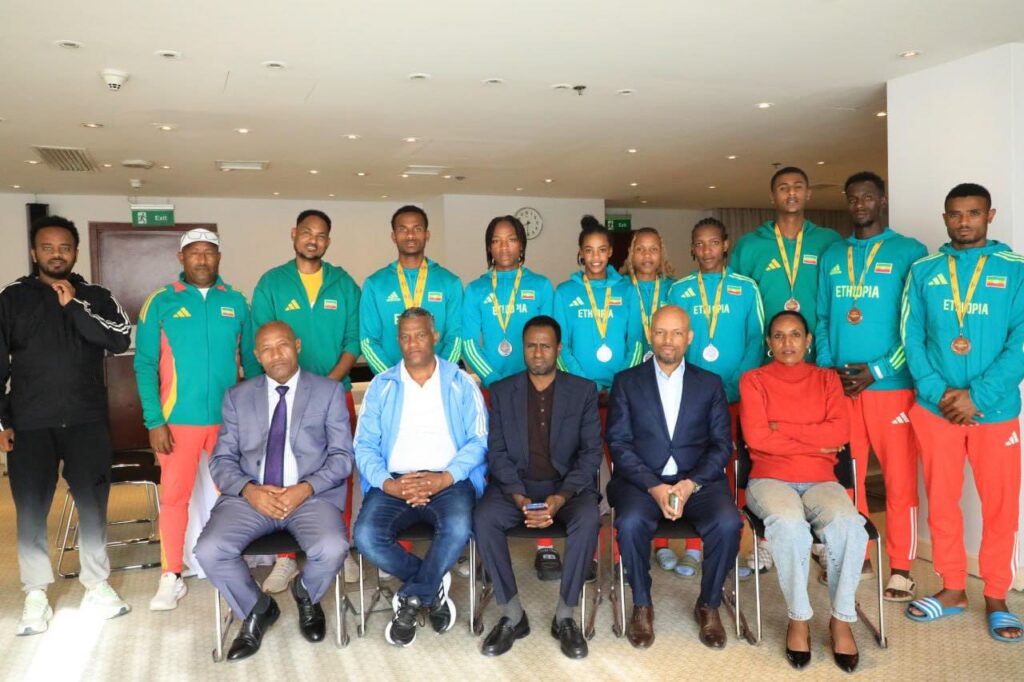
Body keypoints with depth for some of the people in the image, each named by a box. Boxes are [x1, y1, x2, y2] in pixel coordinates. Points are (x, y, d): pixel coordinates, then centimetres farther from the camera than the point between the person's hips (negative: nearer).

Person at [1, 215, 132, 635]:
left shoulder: (95, 297, 7)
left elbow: (121, 340, -9)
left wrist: (74, 307, -14)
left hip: (86, 422, 0)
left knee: (93, 503, 5)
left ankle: (96, 584, 20)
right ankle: (36, 593, 17)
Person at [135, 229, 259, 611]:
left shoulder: (236, 303, 4)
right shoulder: (161, 303, 0)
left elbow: (251, 360, 9)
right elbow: (145, 365, -2)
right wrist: (154, 421, -9)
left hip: (230, 419, 2)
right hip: (178, 420, -1)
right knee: (174, 496, 5)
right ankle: (171, 578, 17)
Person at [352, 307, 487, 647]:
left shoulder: (461, 383, 10)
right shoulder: (381, 386, 13)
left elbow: (478, 440, 1)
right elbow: (364, 445, 5)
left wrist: (444, 478, -16)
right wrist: (387, 484, -14)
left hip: (448, 481, -1)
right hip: (394, 482, 2)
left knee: (457, 529, -33)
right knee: (366, 536, -26)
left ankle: (411, 598, -8)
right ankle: (433, 586, -1)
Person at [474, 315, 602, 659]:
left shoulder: (584, 390, 3)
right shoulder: (501, 391, 6)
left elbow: (591, 452, -3)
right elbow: (496, 452, 0)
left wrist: (562, 497, -18)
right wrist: (519, 496, -16)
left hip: (568, 485, -1)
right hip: (515, 484, 1)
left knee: (588, 520, -32)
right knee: (483, 518, -28)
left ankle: (565, 616, -13)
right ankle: (512, 615, -12)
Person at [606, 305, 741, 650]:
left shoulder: (710, 384, 12)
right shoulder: (626, 381, 8)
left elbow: (721, 444, 5)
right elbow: (619, 443, -1)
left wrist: (691, 483, -13)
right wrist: (654, 487, -15)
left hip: (697, 480, 1)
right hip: (641, 479, -1)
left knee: (728, 523, -27)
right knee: (630, 523, -31)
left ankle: (709, 605, -1)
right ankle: (642, 605, -5)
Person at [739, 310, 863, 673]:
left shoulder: (827, 379, 14)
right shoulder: (753, 380, 6)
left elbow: (840, 432, -3)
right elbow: (756, 437, -7)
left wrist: (782, 429, -8)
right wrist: (816, 443, -5)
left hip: (820, 480, 2)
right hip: (770, 479, -2)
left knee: (848, 524, -31)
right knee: (789, 523, -35)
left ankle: (842, 619, -12)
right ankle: (799, 618, -15)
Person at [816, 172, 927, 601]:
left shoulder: (909, 252, 0)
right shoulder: (831, 256, 12)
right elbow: (823, 319, 12)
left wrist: (878, 370, -12)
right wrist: (827, 368, -1)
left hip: (890, 383, -4)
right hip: (839, 383, 4)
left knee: (899, 477, 1)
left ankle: (901, 569, 12)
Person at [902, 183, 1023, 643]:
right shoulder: (923, 271, 5)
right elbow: (911, 337, 1)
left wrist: (977, 396, -15)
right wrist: (938, 392, -11)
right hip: (934, 408, 1)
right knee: (941, 501, 10)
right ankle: (952, 589, 26)